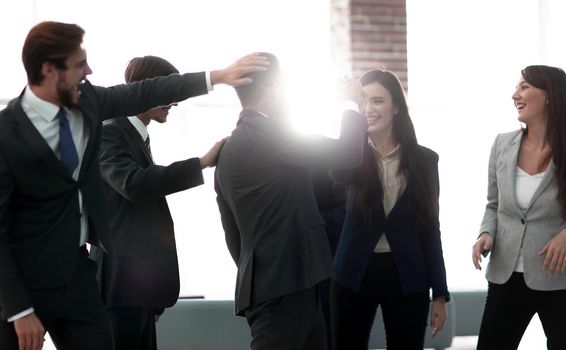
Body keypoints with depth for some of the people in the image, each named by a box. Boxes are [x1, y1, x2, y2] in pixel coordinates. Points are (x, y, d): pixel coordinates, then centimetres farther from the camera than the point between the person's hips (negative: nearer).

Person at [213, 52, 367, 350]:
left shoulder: (230, 149, 17)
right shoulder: (269, 134, -11)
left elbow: (233, 233, 20)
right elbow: (348, 154, -8)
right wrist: (352, 104, 8)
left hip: (268, 284, 10)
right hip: (284, 287, -10)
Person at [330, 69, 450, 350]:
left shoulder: (423, 159, 2)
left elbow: (430, 227, 4)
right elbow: (338, 173, -26)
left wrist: (440, 293, 2)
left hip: (406, 277, 0)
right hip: (354, 275, 0)